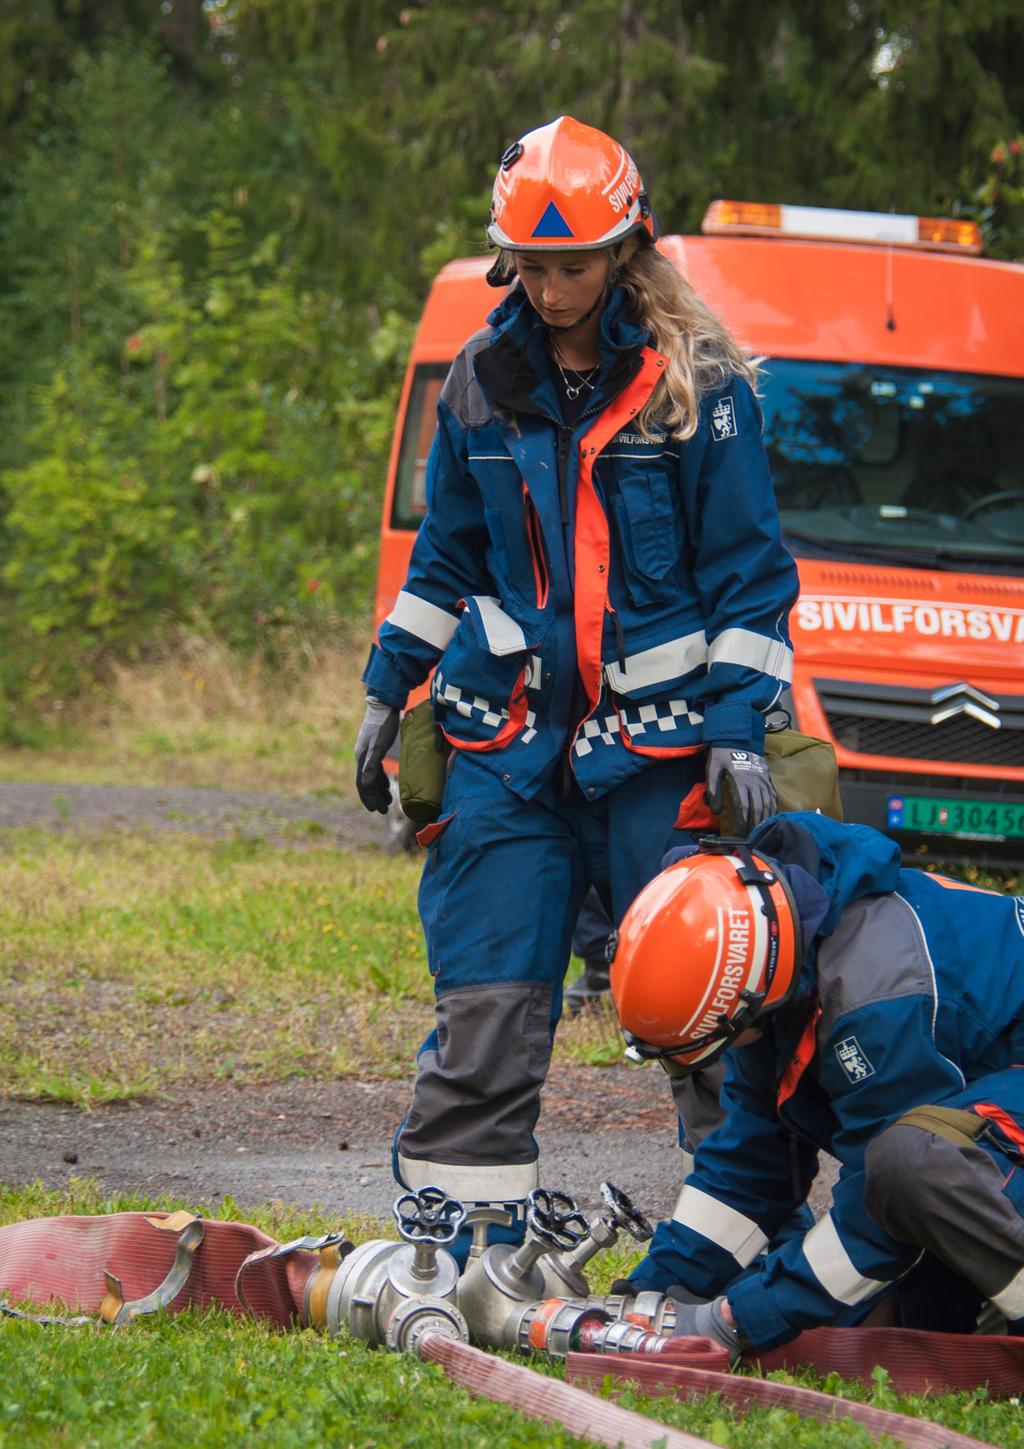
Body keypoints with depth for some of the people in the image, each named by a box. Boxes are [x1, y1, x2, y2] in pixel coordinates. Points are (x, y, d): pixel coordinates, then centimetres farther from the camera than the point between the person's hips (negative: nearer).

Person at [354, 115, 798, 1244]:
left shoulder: (698, 381, -4)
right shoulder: (483, 381, 9)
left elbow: (749, 571, -1)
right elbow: (446, 556, 21)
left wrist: (738, 729, -8)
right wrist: (388, 690, 18)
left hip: (657, 731, -3)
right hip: (507, 728, 3)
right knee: (485, 997, -2)